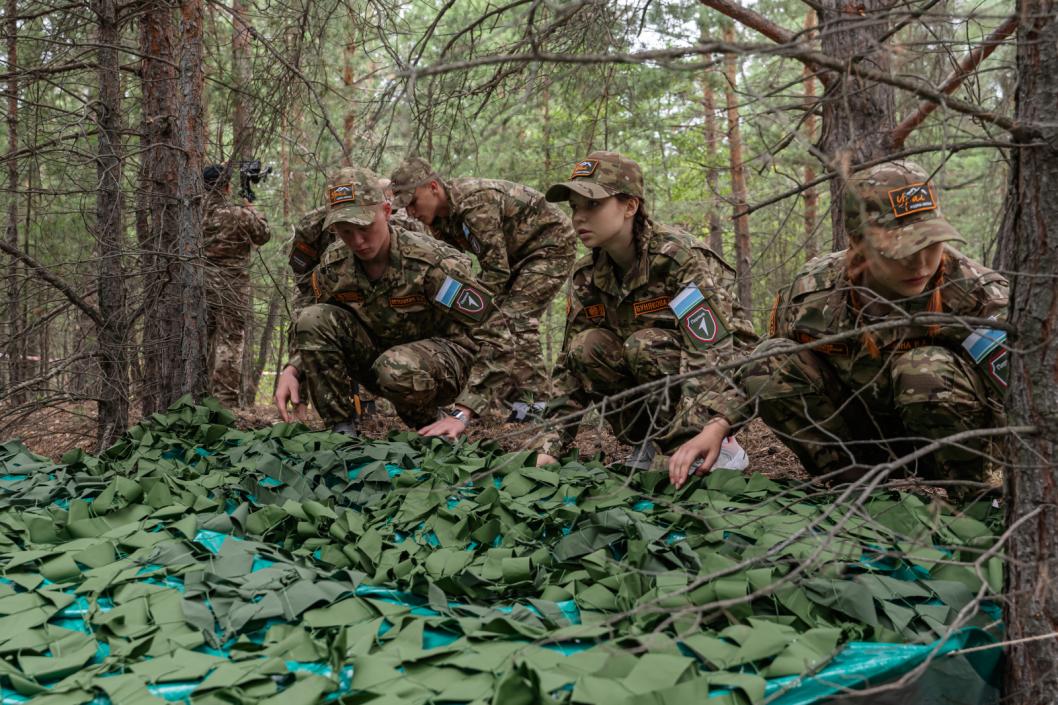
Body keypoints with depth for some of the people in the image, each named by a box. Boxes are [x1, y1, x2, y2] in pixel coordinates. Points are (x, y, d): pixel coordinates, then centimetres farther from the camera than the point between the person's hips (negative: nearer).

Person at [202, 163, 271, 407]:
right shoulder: (240, 215, -10)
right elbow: (263, 235, 6)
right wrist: (252, 210, 21)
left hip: (200, 286, 5)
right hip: (231, 289, -5)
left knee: (201, 341, 13)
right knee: (230, 343, -1)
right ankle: (225, 401, -3)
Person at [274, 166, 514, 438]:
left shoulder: (433, 263, -24)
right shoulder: (332, 267, -8)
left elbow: (494, 338, -24)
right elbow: (316, 335, 9)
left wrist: (461, 414, -30)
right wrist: (292, 369, -13)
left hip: (446, 357, -5)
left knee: (399, 368, -39)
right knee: (312, 319, -18)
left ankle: (429, 427, -6)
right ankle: (341, 430, -11)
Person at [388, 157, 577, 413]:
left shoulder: (475, 204, -33)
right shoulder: (441, 215, -4)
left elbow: (496, 270, -32)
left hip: (551, 244, -9)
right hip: (517, 252, 9)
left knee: (516, 317, -19)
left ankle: (532, 402, -14)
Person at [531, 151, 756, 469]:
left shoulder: (681, 258, -24)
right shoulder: (587, 277, -5)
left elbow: (709, 356, -33)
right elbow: (571, 366, -4)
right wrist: (551, 444, -15)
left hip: (728, 377, -5)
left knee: (644, 345, -32)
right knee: (587, 346, -20)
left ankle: (723, 447, -16)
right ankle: (645, 441, -4)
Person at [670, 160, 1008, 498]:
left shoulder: (978, 295, -24)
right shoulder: (812, 292, -17)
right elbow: (757, 375, 0)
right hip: (861, 427, 3)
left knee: (928, 368, -35)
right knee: (769, 364, -20)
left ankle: (966, 493, -10)